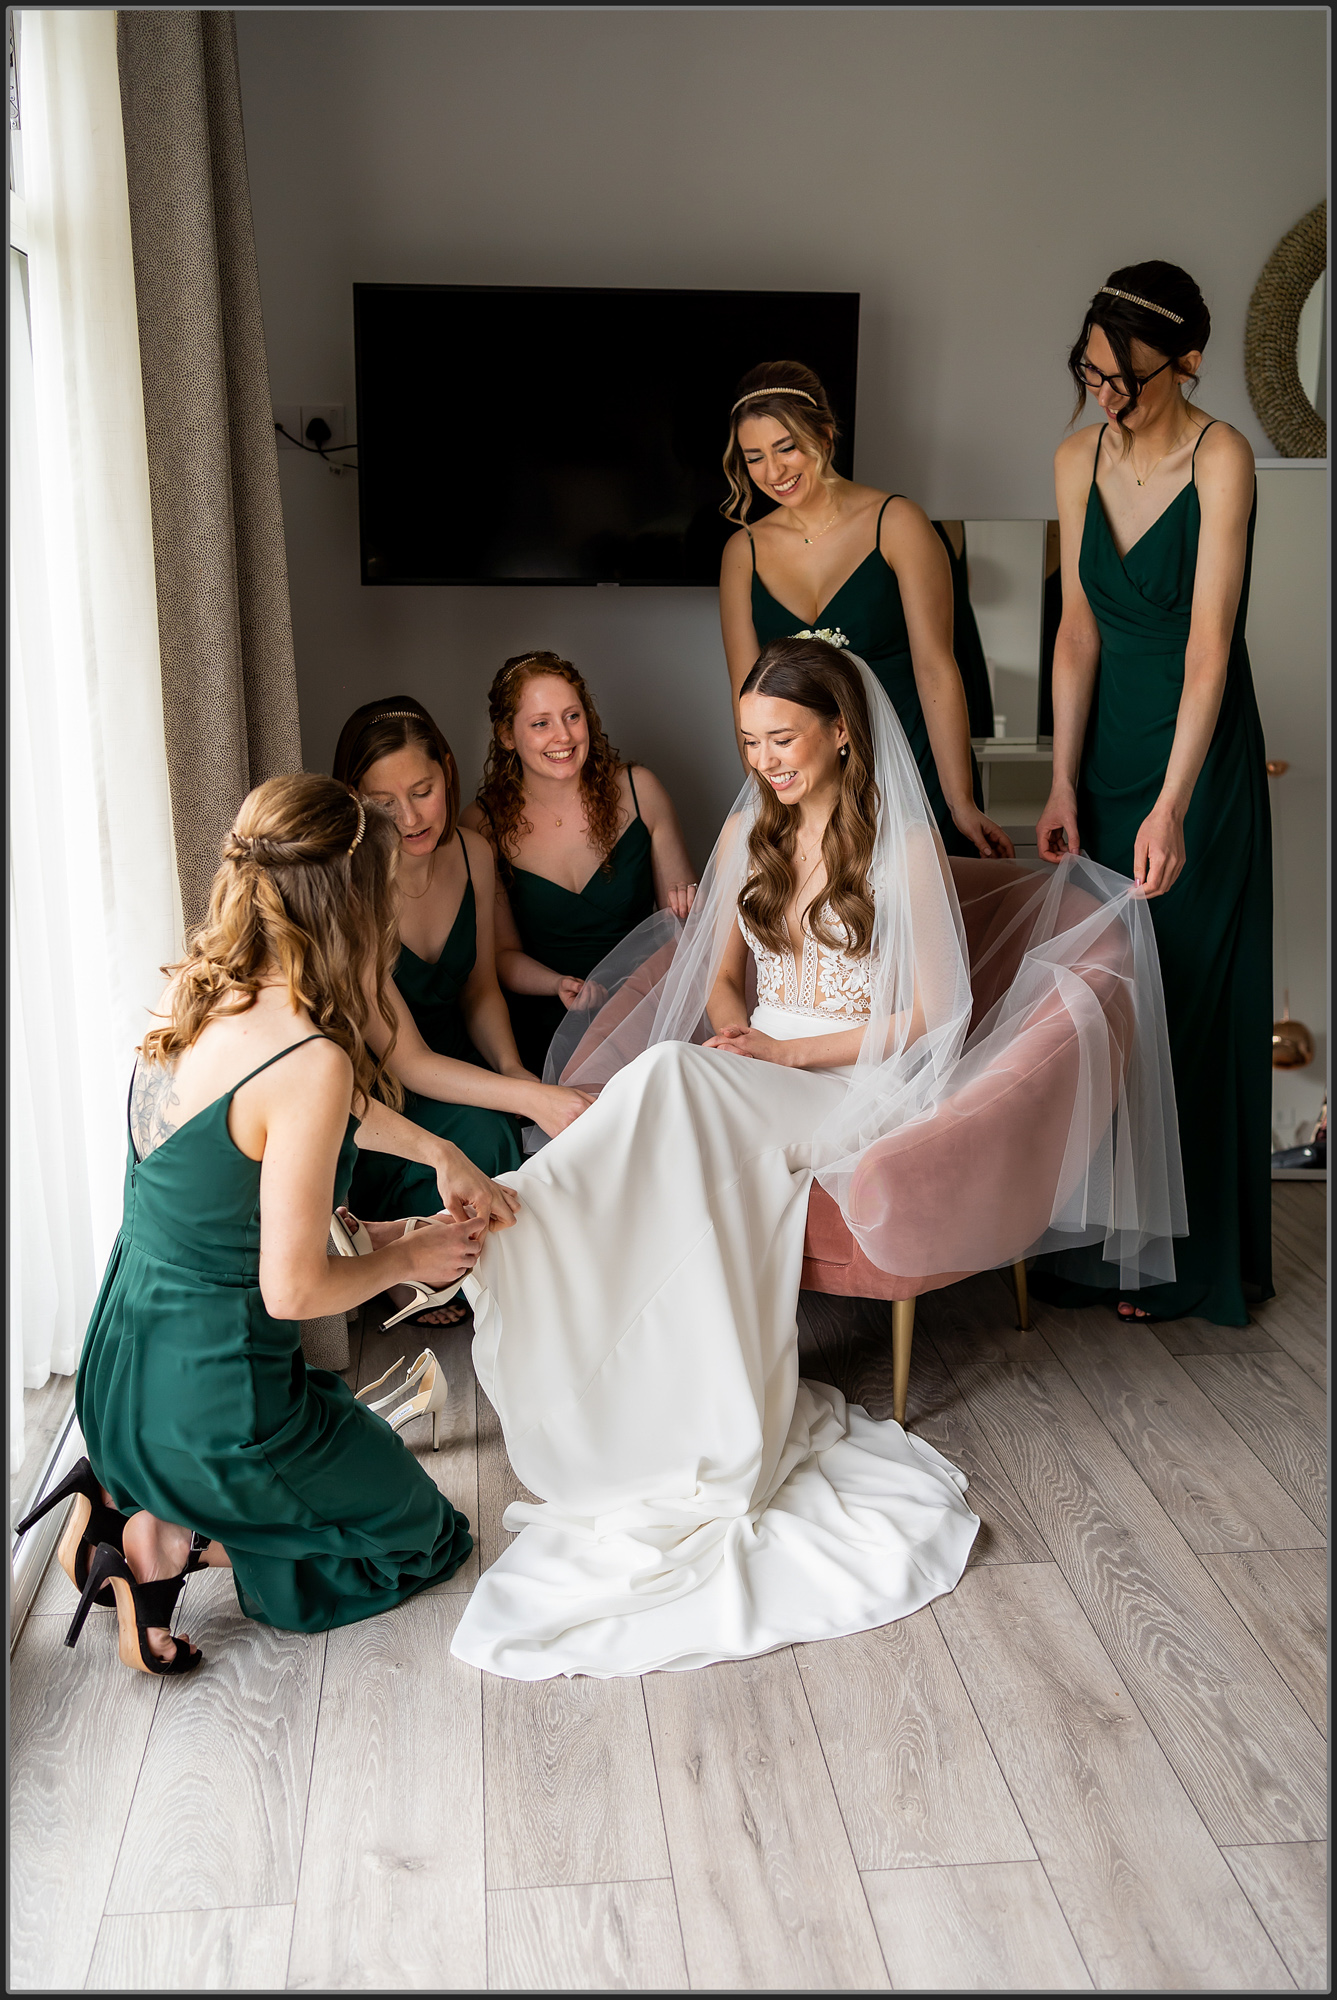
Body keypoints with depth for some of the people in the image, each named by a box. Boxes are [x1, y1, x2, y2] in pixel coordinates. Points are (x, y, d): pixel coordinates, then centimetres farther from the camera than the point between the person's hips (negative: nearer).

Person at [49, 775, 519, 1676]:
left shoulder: (196, 994, -1)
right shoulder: (310, 1061, -27)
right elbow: (293, 1289, -21)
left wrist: (449, 1159, 26)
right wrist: (411, 1256, -3)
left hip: (120, 1375, 8)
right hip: (210, 1406, -8)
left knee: (348, 1426, 33)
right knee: (425, 1535, 18)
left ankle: (132, 1500, 13)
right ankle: (173, 1541, 2)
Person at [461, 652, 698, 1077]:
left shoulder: (638, 790, 1)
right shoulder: (483, 827, -3)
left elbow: (681, 909, 11)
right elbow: (503, 954, 1)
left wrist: (687, 906, -13)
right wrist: (560, 985, -20)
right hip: (548, 1029, -1)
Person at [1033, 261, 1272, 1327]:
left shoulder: (1221, 457, -15)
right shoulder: (1078, 459, 4)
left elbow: (1208, 641, -23)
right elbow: (1080, 632, 5)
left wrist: (1172, 806, -30)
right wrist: (1064, 784, 0)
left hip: (1201, 756, -6)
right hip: (1107, 750, 6)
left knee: (1187, 993, 1)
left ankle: (1185, 1256, 16)